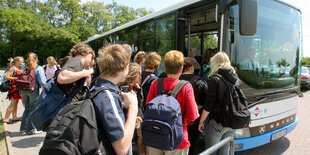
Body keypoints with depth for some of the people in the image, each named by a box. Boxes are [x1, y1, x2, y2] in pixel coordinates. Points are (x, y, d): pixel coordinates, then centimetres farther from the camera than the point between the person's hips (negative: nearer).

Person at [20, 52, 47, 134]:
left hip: (23, 90, 5)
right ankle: (30, 129, 10)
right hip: (33, 90, -5)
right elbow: (42, 82, -17)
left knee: (27, 108, 19)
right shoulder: (38, 68, -7)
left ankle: (23, 127, 25)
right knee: (32, 109, 4)